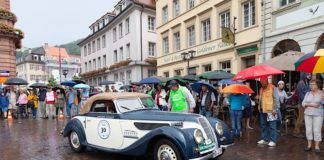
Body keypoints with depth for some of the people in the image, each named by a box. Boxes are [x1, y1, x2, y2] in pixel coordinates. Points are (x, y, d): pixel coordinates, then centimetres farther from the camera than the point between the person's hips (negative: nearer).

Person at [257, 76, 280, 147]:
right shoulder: (261, 89, 16)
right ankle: (264, 139, 23)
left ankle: (273, 141, 5)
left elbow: (276, 99, -11)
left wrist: (275, 109, -15)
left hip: (271, 111, -7)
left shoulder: (273, 88, -7)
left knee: (272, 126, -2)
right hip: (263, 110, 8)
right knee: (263, 125, 13)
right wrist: (259, 108, 15)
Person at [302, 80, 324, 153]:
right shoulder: (308, 93, 9)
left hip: (318, 114, -3)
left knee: (317, 130, -4)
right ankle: (309, 145, 15)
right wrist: (311, 104, -12)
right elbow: (303, 103, 4)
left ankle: (317, 146, 7)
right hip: (308, 114, 3)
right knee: (308, 130, 5)